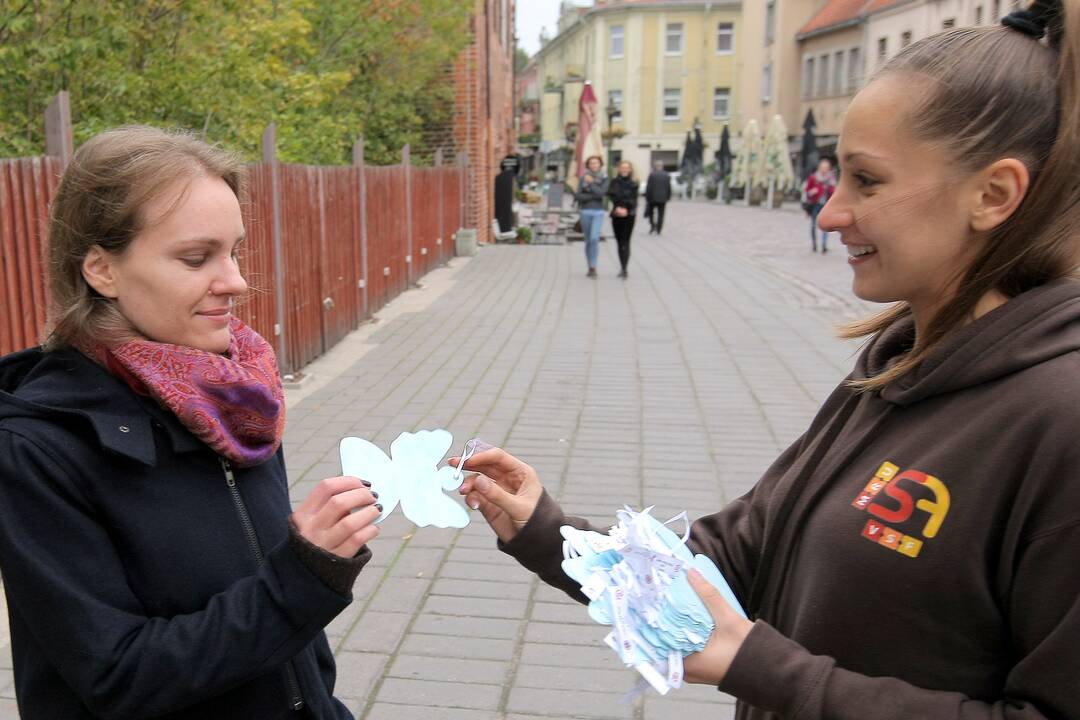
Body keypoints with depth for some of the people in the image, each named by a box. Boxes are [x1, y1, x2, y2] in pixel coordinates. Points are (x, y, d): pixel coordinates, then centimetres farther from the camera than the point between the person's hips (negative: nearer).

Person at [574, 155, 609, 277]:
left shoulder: (604, 179, 2)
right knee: (588, 240, 8)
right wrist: (593, 196, -11)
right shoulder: (583, 178, 5)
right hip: (585, 211, 2)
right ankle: (590, 267, 18)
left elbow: (601, 193, -14)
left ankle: (593, 267, -13)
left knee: (594, 238, -18)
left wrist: (591, 182, -10)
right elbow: (577, 195, -5)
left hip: (598, 212, -2)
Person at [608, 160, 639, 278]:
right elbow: (611, 195, -4)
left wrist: (625, 209, -16)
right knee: (620, 242, 8)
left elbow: (633, 201, -2)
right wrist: (618, 208, -17)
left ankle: (624, 269, -18)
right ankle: (623, 268, 17)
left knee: (625, 242, -11)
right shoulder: (614, 182, 7)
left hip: (629, 215, -2)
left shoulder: (633, 184, 4)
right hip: (616, 215, 2)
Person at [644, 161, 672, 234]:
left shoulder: (652, 175, -8)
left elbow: (648, 187, -8)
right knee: (660, 214, 6)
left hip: (653, 198, -3)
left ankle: (653, 225, -6)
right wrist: (668, 197, 14)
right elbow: (669, 188, 6)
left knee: (650, 212, 13)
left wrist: (647, 198, -2)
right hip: (663, 198, 3)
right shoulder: (667, 176, 3)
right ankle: (658, 230, 4)